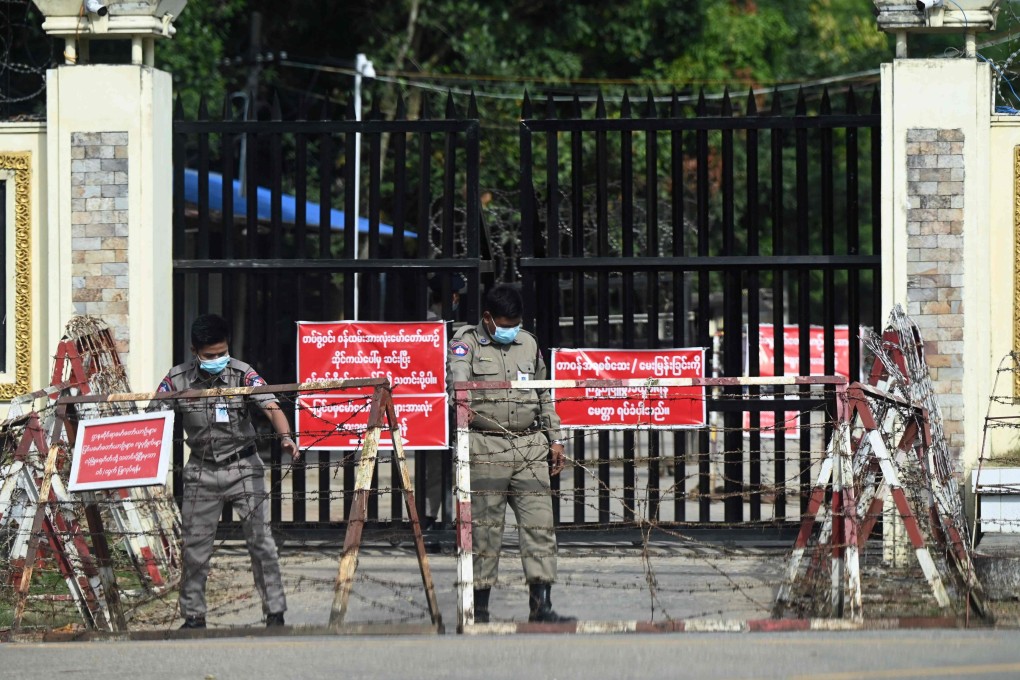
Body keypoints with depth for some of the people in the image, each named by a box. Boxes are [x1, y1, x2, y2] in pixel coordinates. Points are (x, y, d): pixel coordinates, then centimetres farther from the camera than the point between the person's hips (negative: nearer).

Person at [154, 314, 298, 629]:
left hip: (243, 467, -2)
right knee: (194, 546, 4)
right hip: (201, 470, 2)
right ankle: (193, 616, 16)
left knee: (260, 539, -7)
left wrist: (285, 436, -42)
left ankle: (275, 612, -1)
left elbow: (271, 407, -24)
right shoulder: (177, 380, -6)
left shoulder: (242, 374, -13)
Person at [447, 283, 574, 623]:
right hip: (485, 449, -4)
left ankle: (541, 604, -4)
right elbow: (457, 376, -19)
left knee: (540, 525, -4)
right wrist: (462, 403, -39)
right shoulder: (466, 343, 2)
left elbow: (544, 396, 27)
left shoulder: (528, 344, 18)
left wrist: (554, 438, 22)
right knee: (484, 528, -2)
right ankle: (479, 606, 5)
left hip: (530, 446, 4)